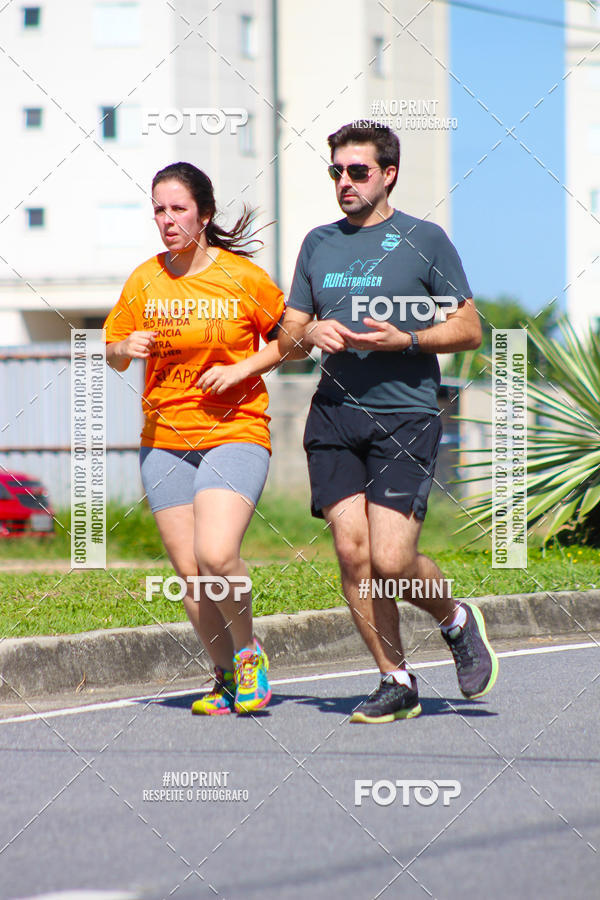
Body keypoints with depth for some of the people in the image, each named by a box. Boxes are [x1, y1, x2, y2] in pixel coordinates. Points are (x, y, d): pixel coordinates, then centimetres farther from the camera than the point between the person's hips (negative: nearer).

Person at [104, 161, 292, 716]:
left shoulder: (243, 277, -4)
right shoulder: (144, 282, 5)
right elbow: (113, 353, 15)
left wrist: (242, 369, -10)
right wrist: (127, 348, -8)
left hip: (236, 431, -4)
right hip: (164, 438, 4)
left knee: (217, 554, -22)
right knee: (189, 571, 1)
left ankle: (249, 652, 3)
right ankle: (226, 678, 19)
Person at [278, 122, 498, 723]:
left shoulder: (424, 241, 3)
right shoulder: (318, 244, 15)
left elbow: (468, 330, 2)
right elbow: (286, 339, 18)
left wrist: (405, 340, -13)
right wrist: (310, 332, -4)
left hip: (406, 416, -4)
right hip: (334, 416, 4)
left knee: (391, 560, -14)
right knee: (352, 552, -6)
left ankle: (456, 620, 18)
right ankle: (396, 683, 6)